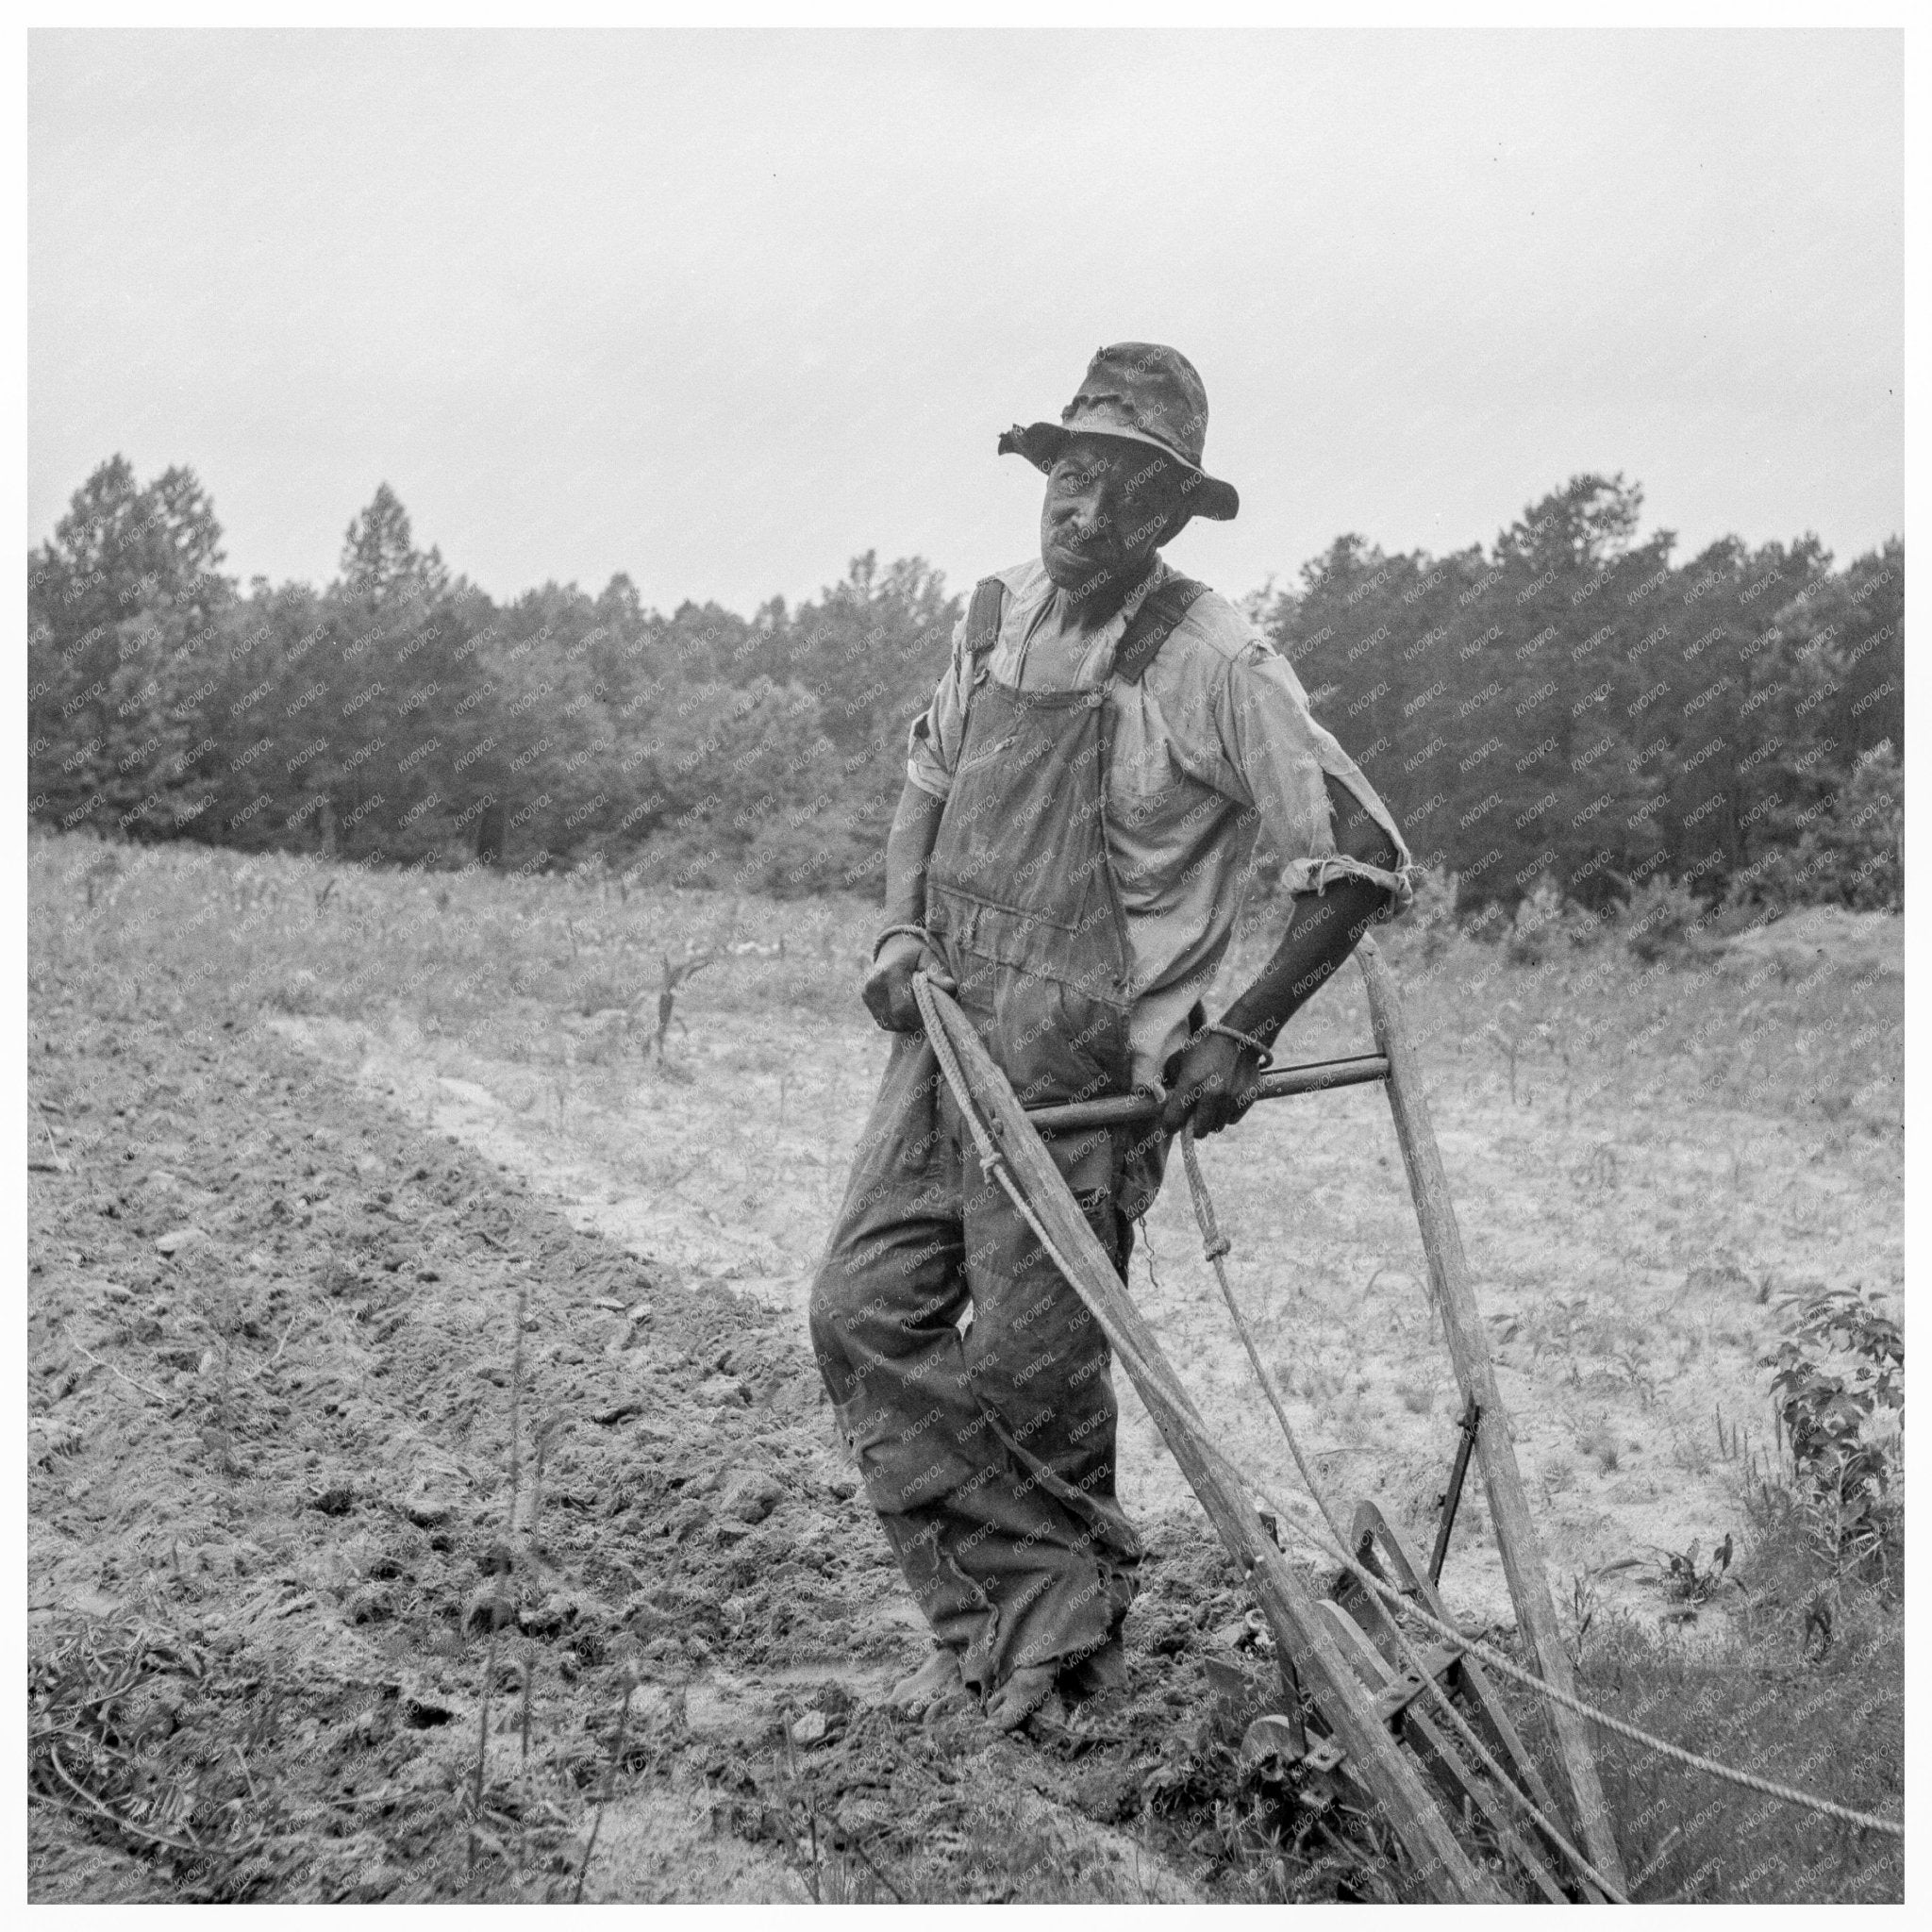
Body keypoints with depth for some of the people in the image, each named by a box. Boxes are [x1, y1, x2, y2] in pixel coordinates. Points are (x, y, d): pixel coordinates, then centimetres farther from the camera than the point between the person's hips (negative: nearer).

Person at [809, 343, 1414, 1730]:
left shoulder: (1212, 664, -14)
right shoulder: (996, 618, 6)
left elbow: (1364, 861, -12)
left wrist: (1243, 1038, -14)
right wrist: (901, 929, 6)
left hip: (1083, 1069, -6)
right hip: (946, 1032, 7)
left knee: (1026, 1368, 0)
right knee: (864, 1311, 3)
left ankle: (1069, 1631, 24)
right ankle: (987, 1614, 16)